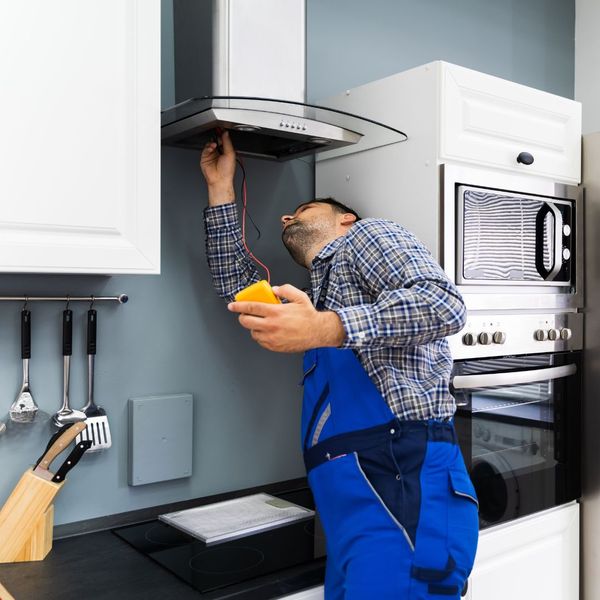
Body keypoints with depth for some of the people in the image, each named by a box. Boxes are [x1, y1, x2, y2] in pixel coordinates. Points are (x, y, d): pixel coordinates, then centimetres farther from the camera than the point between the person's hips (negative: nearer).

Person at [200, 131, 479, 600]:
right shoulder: (318, 296, 29)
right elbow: (239, 292, 35)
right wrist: (221, 190, 33)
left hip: (403, 483, -8)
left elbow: (443, 304, -10)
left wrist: (324, 329, -21)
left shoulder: (367, 235, 7)